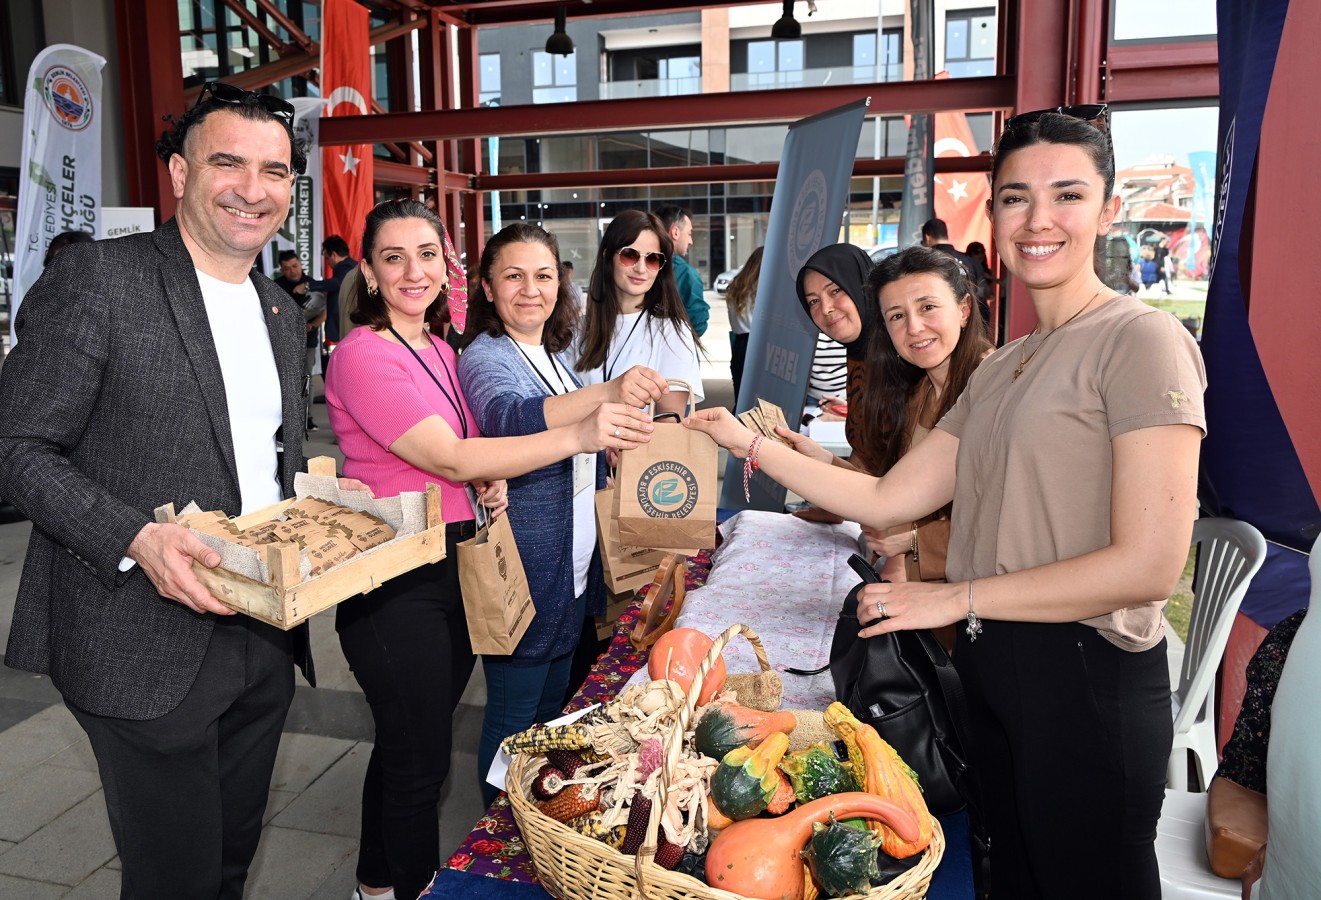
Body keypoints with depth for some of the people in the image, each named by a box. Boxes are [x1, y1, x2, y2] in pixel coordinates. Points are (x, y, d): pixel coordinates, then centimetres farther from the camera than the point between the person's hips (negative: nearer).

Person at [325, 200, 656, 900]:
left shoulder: (438, 349, 11)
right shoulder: (364, 354, -16)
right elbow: (446, 456, -23)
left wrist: (489, 480, 0)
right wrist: (577, 437, -29)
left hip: (454, 570, 8)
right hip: (395, 580, -8)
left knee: (407, 743, 22)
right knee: (421, 758, 5)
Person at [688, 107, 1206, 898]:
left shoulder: (1141, 340, -13)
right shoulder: (1000, 369, 12)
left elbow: (1149, 564, -20)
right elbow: (888, 500, 6)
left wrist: (956, 597, -15)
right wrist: (751, 445, 2)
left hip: (1089, 683, -7)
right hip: (992, 668, 8)